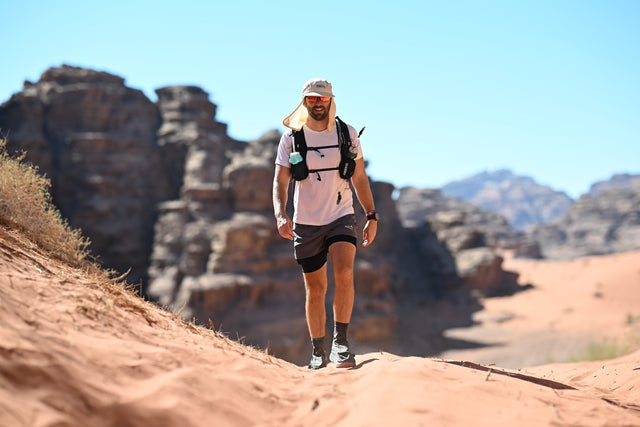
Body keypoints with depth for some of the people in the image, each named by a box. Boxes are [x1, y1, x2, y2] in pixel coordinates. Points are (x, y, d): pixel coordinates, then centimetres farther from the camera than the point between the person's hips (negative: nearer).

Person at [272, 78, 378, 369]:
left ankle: (340, 342, -14)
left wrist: (371, 216, 5)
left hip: (341, 217, 0)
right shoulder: (291, 137, -1)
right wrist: (280, 215, -21)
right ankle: (318, 352, 22)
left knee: (344, 274, -24)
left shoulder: (348, 134, 2)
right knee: (315, 289, 7)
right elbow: (280, 182, -3)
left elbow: (359, 178, 10)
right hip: (306, 222, 0)